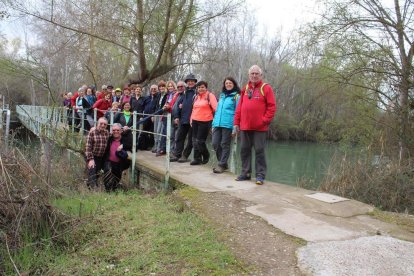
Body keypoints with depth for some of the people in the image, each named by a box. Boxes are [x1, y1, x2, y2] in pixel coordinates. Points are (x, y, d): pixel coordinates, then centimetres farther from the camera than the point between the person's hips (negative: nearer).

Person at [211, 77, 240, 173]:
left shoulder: (236, 96, 0)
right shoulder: (221, 96, 19)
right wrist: (214, 123, 17)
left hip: (228, 124, -6)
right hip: (217, 124, 6)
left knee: (225, 144, 1)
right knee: (215, 143, 3)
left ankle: (222, 165, 10)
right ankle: (222, 163, 18)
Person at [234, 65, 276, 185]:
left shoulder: (266, 88, -1)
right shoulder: (245, 89, 13)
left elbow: (272, 107, -5)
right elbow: (239, 107, 13)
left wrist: (264, 120, -12)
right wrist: (237, 122, 7)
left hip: (259, 127, -5)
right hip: (245, 126, 5)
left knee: (259, 150, -1)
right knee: (244, 150, 10)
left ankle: (260, 175, 6)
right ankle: (246, 173, 21)